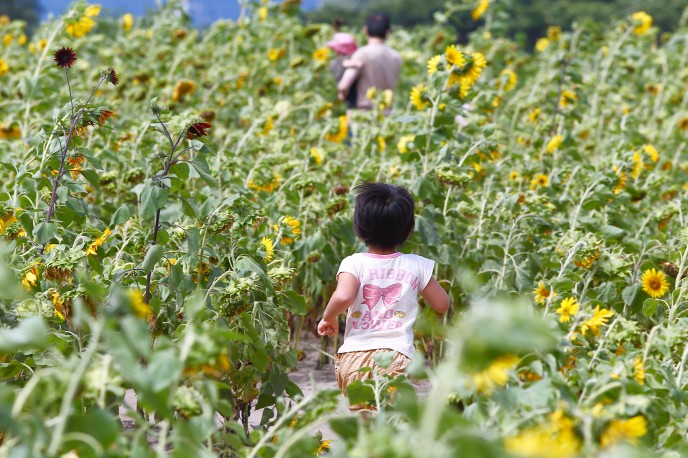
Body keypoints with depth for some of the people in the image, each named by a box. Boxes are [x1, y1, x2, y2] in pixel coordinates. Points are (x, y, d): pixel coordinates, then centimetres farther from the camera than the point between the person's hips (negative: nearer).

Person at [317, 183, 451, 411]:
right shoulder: (417, 266, 5)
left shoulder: (353, 263, 0)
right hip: (395, 356, -1)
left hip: (352, 357, 1)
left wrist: (329, 318, 1)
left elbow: (343, 297, -19)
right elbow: (442, 304, 14)